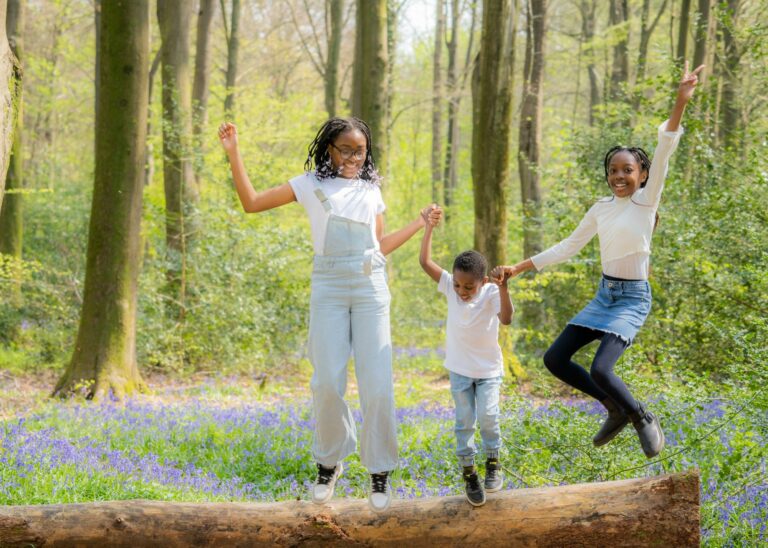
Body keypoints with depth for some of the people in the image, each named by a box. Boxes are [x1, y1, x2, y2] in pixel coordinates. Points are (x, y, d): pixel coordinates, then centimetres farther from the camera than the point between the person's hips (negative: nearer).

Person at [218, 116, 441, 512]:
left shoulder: (372, 191, 14)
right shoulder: (312, 184, 6)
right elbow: (252, 203, 2)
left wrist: (419, 223, 20)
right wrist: (233, 154, -6)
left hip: (371, 289, 1)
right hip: (328, 288, -1)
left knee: (377, 385, -5)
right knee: (328, 383, -5)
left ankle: (379, 471, 8)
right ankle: (329, 463, 16)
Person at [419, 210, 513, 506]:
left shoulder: (491, 294, -23)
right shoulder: (450, 286, -13)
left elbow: (506, 319, -40)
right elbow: (425, 262, -15)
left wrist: (503, 287, -51)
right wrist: (429, 226, -17)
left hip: (488, 369, -2)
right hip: (459, 369, 3)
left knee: (488, 416, -13)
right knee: (464, 420, 3)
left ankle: (493, 463, 12)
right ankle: (468, 473, 13)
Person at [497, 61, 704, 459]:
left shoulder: (647, 200, -8)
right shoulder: (600, 209, 7)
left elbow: (664, 151, -21)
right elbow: (569, 247, 16)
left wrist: (681, 101, -33)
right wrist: (521, 268, 12)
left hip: (633, 298, -7)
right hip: (603, 295, 7)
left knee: (600, 369, -22)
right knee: (555, 358, 3)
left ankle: (643, 420, 5)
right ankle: (617, 409, 18)